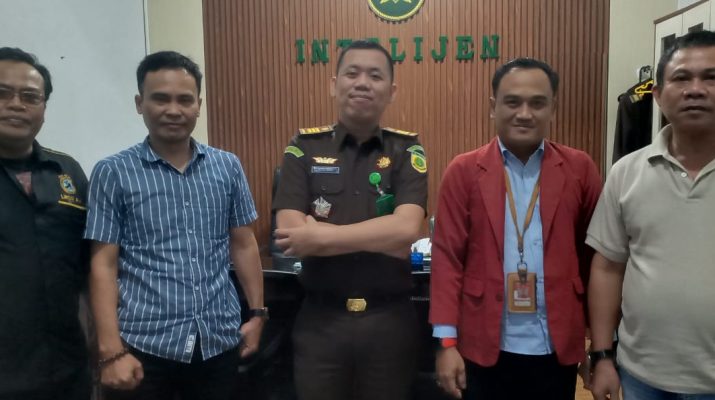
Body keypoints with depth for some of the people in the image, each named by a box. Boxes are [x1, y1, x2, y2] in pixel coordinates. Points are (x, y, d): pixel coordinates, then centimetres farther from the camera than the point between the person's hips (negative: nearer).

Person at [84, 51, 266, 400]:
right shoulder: (113, 173, -3)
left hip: (219, 340, 3)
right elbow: (103, 264, -4)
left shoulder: (228, 167, 4)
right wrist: (111, 351, -8)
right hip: (145, 344, -2)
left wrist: (257, 313, 8)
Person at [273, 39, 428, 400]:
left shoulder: (407, 151, -2)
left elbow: (405, 230, -17)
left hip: (390, 319, 1)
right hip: (320, 319, 0)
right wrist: (381, 236, -15)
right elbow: (290, 234, -14)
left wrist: (319, 236, -16)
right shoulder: (304, 148, -2)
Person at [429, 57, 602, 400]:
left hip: (558, 348, 1)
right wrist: (446, 342, -8)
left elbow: (595, 255, 5)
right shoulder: (463, 171, -3)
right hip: (484, 347, -1)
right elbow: (447, 257, -5)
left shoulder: (579, 169, 0)